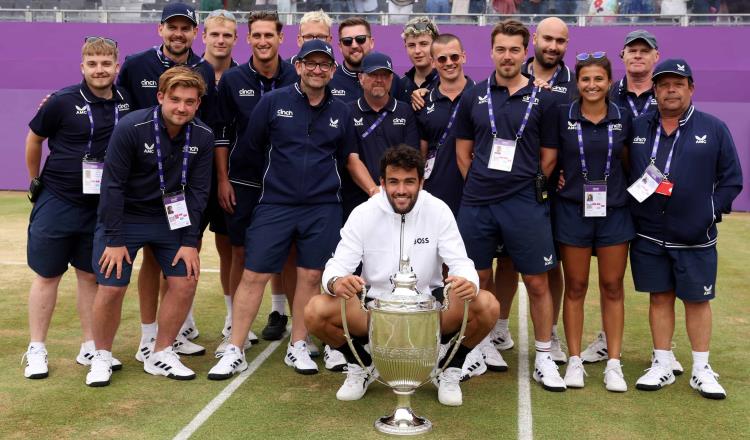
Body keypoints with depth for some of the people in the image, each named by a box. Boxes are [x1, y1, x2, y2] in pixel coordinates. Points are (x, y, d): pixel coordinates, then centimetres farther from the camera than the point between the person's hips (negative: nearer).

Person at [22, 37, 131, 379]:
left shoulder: (127, 103, -1)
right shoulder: (62, 101, -10)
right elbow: (34, 139, 3)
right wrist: (36, 181, 10)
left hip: (102, 206, 3)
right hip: (57, 201, -3)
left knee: (91, 275, 11)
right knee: (47, 275, 4)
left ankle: (90, 348, 21)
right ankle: (36, 350, 15)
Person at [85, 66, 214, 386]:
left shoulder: (202, 137, -11)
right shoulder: (131, 128, -21)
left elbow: (198, 191, -5)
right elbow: (113, 185, -17)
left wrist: (190, 242, -7)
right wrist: (115, 240, -17)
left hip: (170, 219, 4)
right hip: (124, 217, -4)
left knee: (185, 282, -3)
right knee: (111, 287, -8)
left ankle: (161, 355, 14)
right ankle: (102, 357, 15)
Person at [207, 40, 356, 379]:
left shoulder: (341, 112, 7)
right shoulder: (273, 102, -1)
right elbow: (246, 148, 3)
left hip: (323, 208, 2)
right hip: (275, 204, -2)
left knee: (311, 276, 5)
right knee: (253, 275, -2)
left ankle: (297, 348, 21)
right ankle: (234, 352, 7)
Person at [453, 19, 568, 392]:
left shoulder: (544, 99, 2)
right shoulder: (474, 97, 7)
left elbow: (549, 155, 6)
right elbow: (463, 150, 12)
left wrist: (528, 187, 5)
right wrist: (481, 185, 7)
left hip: (524, 204, -1)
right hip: (476, 204, 2)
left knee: (537, 282, 2)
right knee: (478, 280, 9)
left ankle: (543, 358, 15)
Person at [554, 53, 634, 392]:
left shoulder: (622, 118, 3)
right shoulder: (562, 116, -2)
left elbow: (626, 161, 13)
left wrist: (624, 189, 4)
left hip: (614, 211, 1)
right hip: (573, 210, -1)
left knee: (612, 287, 5)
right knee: (575, 287, 5)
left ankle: (614, 364, 13)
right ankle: (574, 361, 15)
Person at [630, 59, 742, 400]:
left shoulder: (714, 129, -1)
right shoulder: (637, 128, 4)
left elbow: (731, 179, 2)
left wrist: (712, 211, -5)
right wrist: (630, 208, -4)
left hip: (695, 238, -1)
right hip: (649, 235, 2)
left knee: (697, 299, 7)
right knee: (659, 297, 10)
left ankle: (701, 370, 18)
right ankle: (662, 366, 20)